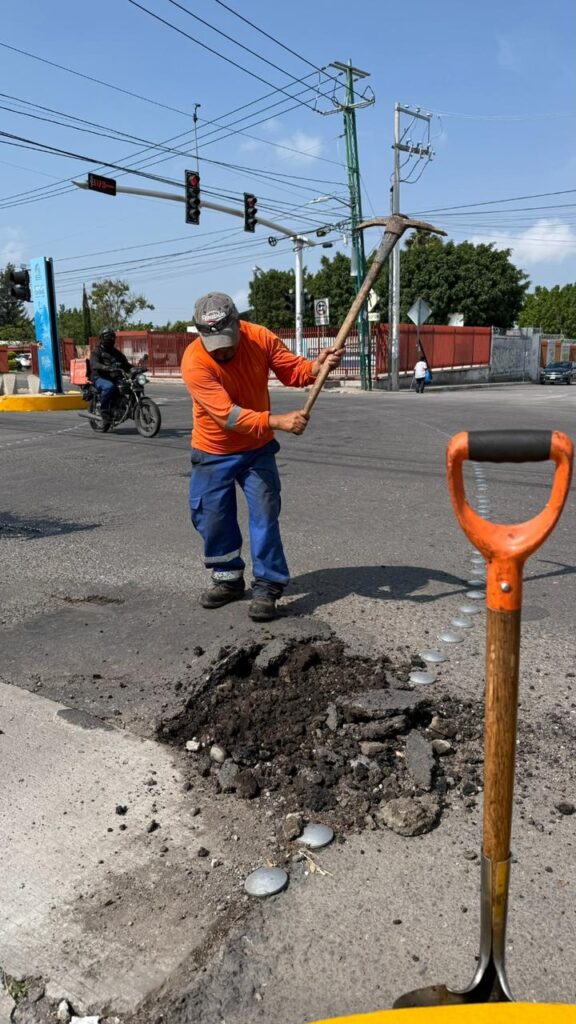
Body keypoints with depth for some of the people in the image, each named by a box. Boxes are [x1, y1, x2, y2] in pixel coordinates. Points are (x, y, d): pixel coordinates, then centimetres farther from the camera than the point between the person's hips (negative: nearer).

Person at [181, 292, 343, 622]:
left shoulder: (260, 337, -16)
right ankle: (229, 578, 28)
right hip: (214, 452, -1)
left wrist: (317, 366, -28)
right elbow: (227, 415, -34)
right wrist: (278, 421, -43)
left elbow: (292, 370, -6)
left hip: (258, 447, 1)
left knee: (265, 512, -5)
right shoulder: (194, 362, -27)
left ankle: (267, 586, 4)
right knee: (212, 517, 7)